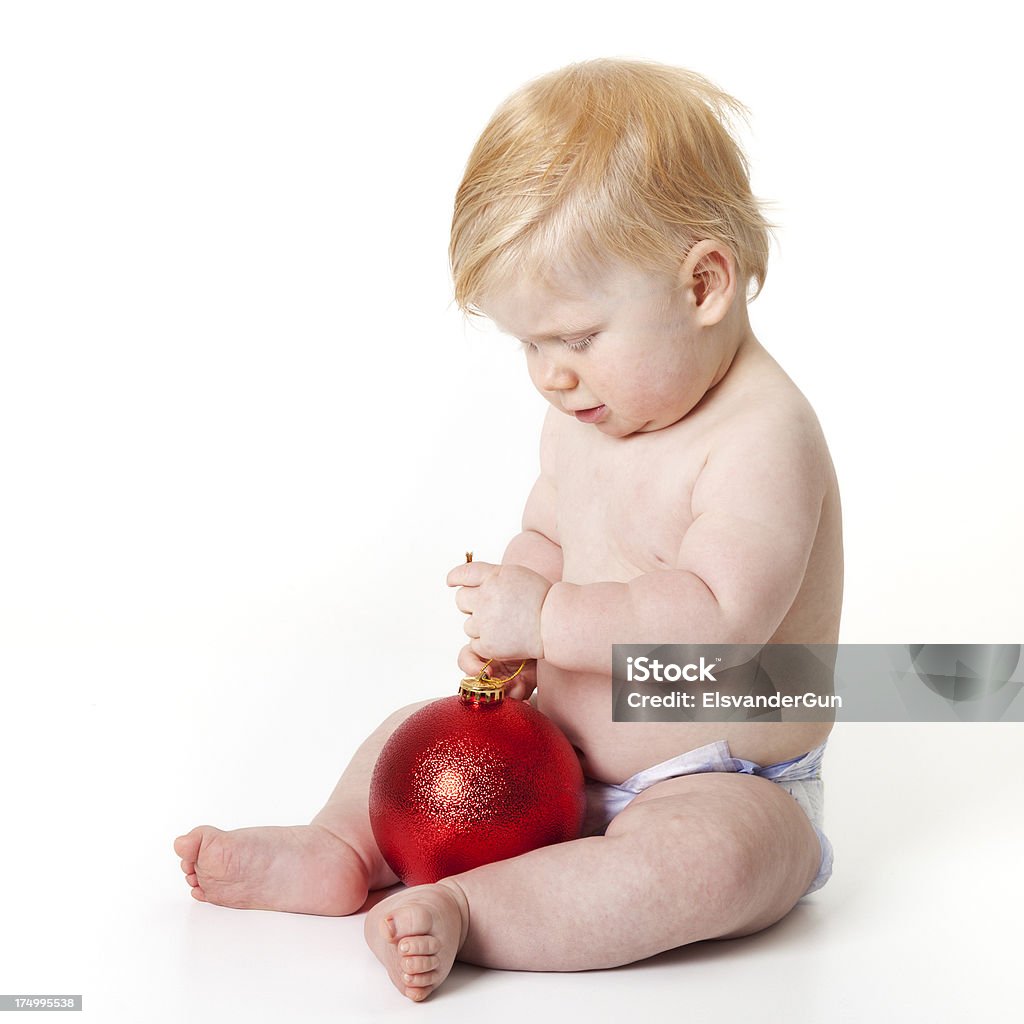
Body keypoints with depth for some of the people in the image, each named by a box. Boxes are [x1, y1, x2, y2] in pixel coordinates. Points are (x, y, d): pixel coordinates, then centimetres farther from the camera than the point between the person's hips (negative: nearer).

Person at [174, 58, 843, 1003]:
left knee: (709, 855, -37)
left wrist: (547, 617, -31)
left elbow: (718, 616, -33)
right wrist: (511, 627, -8)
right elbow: (546, 538, 13)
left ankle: (461, 912, -36)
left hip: (724, 786, -7)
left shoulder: (762, 434, -23)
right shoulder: (582, 419, 3)